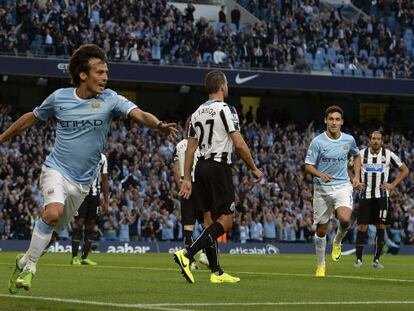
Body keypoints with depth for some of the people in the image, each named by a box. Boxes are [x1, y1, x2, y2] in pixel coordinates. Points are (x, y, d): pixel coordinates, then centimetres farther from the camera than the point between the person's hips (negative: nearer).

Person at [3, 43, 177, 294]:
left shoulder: (110, 99, -9)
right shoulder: (60, 97, -7)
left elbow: (139, 114, -25)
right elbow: (32, 118, 11)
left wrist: (159, 125, -46)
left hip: (83, 181, 3)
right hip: (56, 169, -2)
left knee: (55, 229, 14)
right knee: (53, 212, -29)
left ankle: (26, 261, 40)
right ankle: (30, 266, -12)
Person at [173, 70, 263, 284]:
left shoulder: (197, 113, 13)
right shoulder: (225, 109, -8)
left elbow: (190, 148, 13)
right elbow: (239, 144, -13)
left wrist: (187, 179, 14)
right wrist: (254, 169, -2)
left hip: (201, 167, 8)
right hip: (219, 166, -8)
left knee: (210, 221, 9)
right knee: (225, 221, -7)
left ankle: (216, 272, 9)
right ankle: (187, 254, -23)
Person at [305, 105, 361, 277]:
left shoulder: (349, 140, 1)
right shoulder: (317, 141, -8)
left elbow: (356, 156, 22)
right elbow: (308, 166, -7)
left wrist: (356, 176, 10)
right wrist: (320, 174, -26)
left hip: (343, 186, 1)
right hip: (322, 188, -1)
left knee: (345, 219, -26)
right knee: (321, 230, 4)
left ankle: (337, 241, 8)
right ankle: (320, 265, 23)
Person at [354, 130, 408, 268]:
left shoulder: (388, 155, 0)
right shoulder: (361, 154, 1)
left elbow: (404, 170, 8)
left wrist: (393, 185, 0)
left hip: (382, 196, 0)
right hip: (365, 195, 0)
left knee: (381, 227, -2)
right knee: (362, 227, -4)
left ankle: (377, 259, 5)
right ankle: (358, 259, 3)